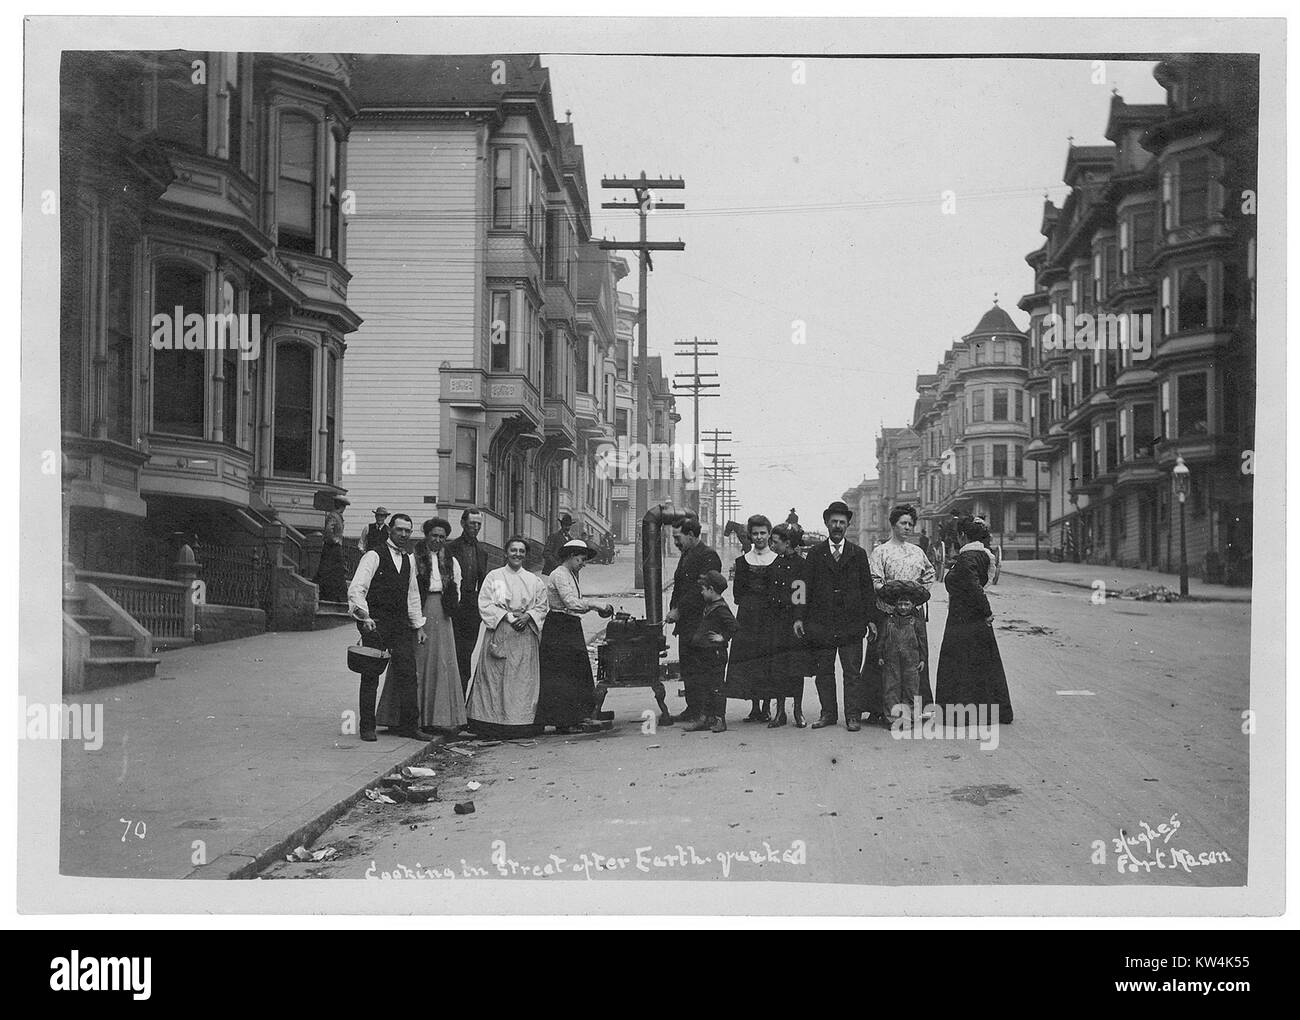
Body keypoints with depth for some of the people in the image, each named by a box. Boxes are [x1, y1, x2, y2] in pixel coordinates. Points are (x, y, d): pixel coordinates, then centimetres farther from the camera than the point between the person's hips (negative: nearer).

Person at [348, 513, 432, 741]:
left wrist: (418, 625, 17)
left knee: (407, 673, 1)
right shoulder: (374, 557, -6)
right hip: (376, 623, -6)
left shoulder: (408, 560, 15)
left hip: (401, 624, 6)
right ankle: (367, 727, 8)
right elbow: (356, 589, -13)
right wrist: (364, 617, -24)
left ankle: (408, 725, 7)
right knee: (370, 675, 1)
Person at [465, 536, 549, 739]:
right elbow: (484, 604, -1)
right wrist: (506, 616, -12)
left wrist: (527, 616, -8)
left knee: (522, 679, -1)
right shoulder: (493, 576, 5)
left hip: (524, 635, 2)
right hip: (498, 634, -2)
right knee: (495, 678, -5)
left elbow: (542, 607, 11)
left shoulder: (534, 580, 12)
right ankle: (493, 723, -1)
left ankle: (520, 721, 2)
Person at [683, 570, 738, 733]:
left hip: (716, 654, -10)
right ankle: (705, 717, 16)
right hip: (703, 654, 10)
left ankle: (720, 719, 2)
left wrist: (723, 637, -17)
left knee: (716, 687, -4)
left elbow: (733, 625, -23)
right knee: (704, 686, 11)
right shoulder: (708, 606, 13)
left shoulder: (720, 608, -16)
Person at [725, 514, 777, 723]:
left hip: (770, 615, -2)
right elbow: (737, 593, 10)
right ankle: (754, 707, 3)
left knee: (769, 659, -6)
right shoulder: (742, 561, 11)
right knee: (748, 657, -4)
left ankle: (766, 707, 1)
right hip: (747, 616, 2)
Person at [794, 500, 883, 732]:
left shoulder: (858, 554, 8)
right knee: (823, 671, 6)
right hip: (821, 623, 1)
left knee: (852, 672, -1)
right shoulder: (815, 553, 7)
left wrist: (872, 619, -1)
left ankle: (853, 716, 5)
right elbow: (805, 587, 5)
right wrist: (799, 617, -3)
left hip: (851, 625, -1)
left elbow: (868, 589, 7)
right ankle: (828, 713, 15)